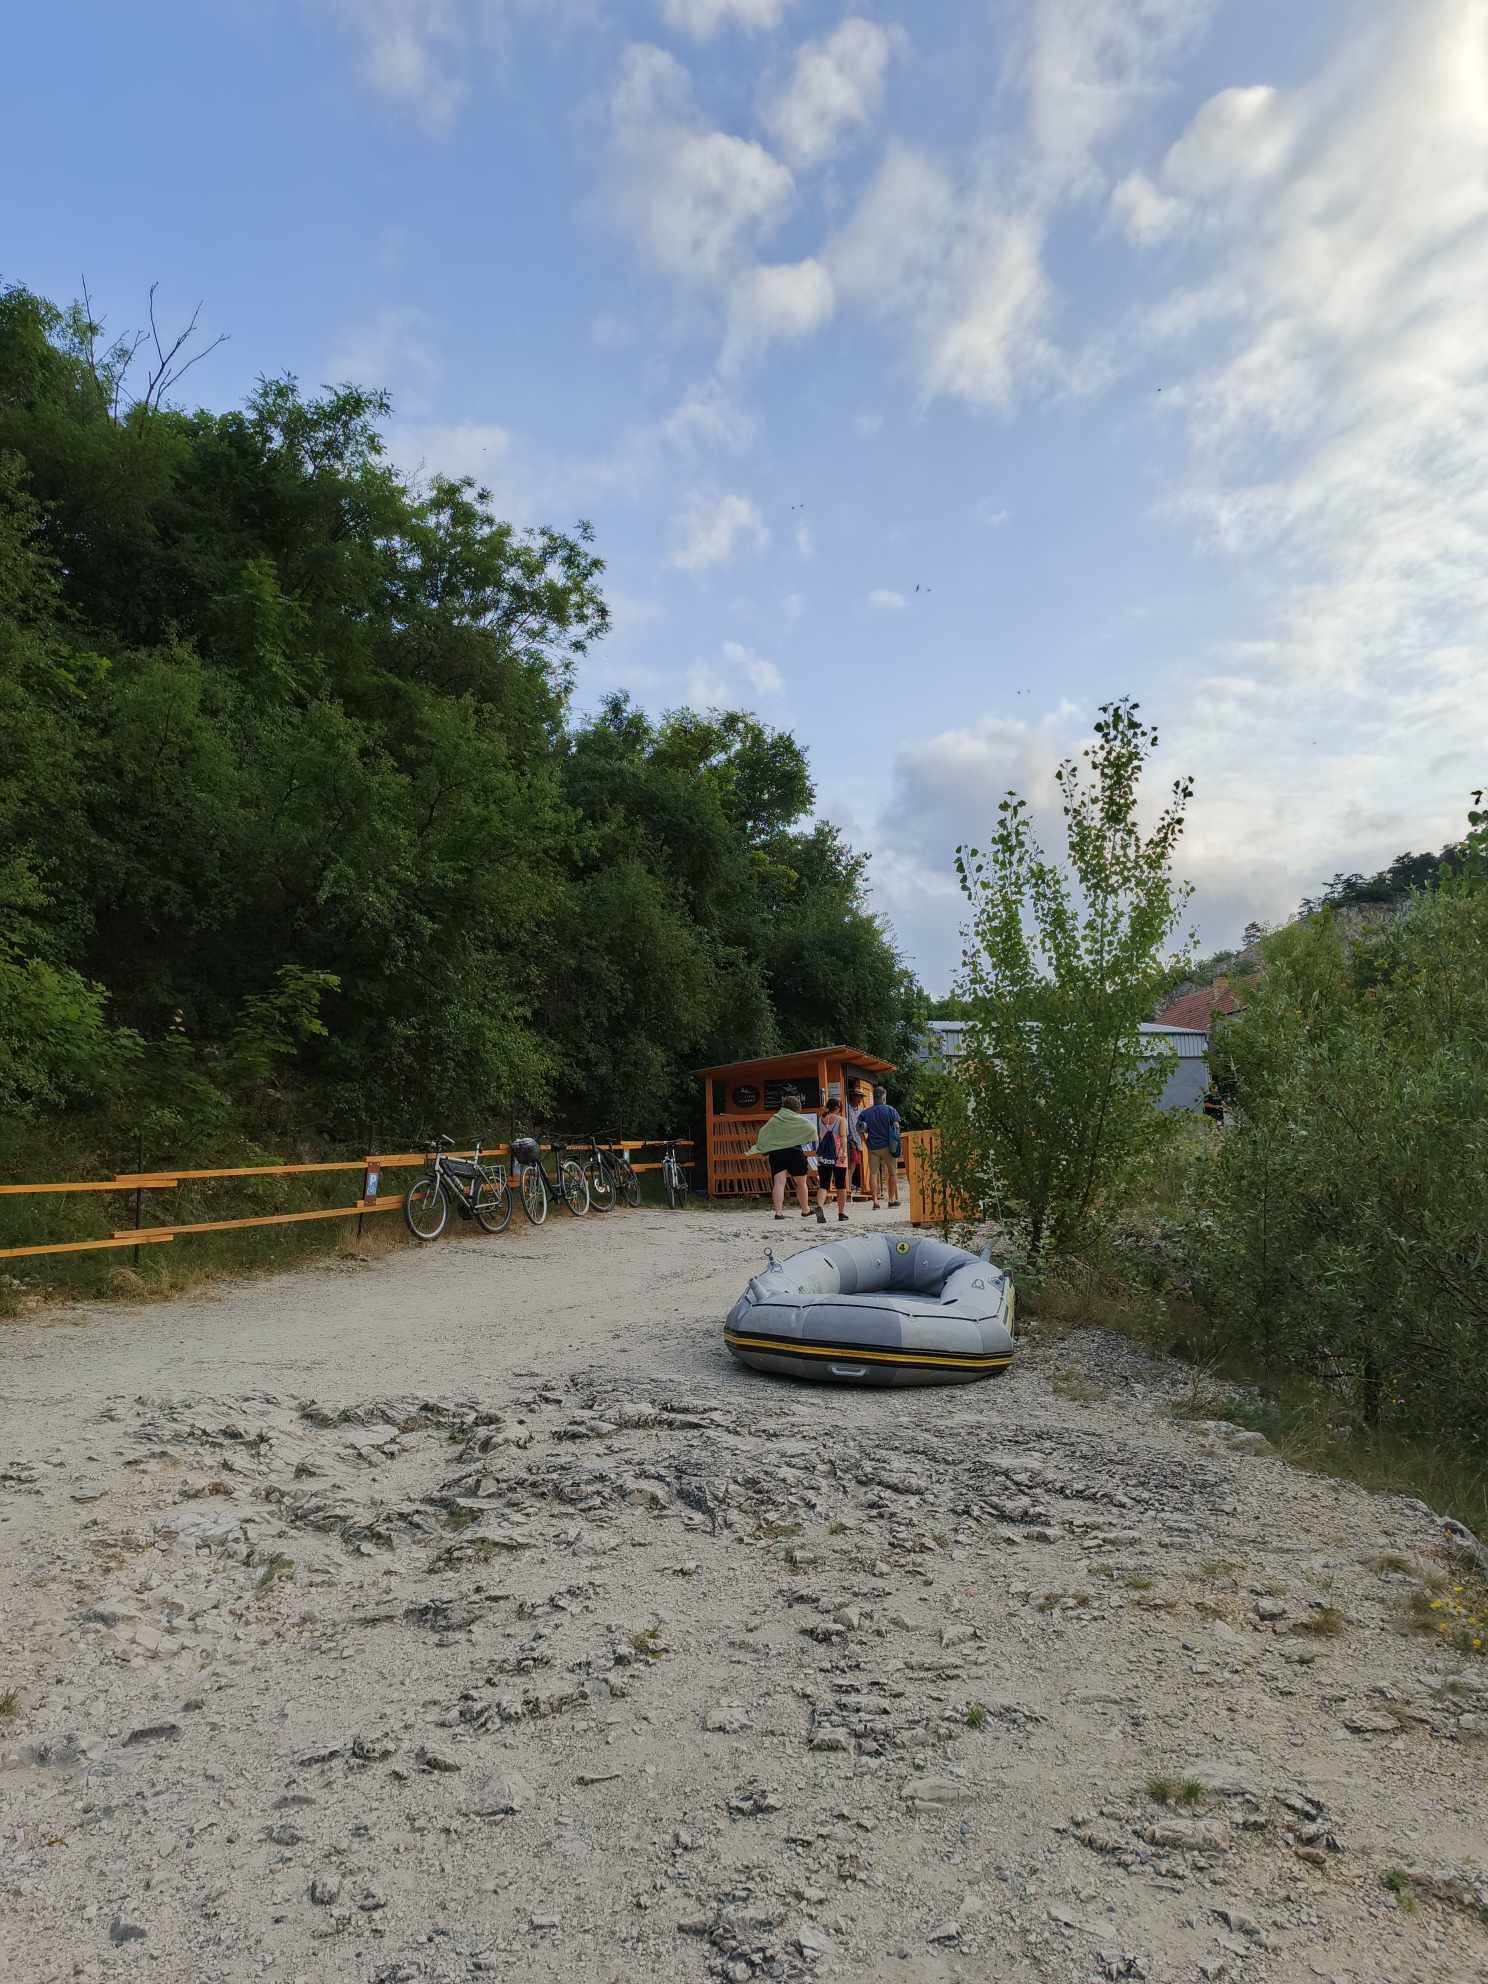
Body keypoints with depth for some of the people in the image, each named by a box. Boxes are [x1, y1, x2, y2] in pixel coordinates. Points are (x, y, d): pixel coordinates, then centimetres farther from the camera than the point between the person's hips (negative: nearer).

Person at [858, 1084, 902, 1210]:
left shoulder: (865, 1113, 6)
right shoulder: (890, 1110, 1)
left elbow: (860, 1130, -1)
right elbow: (896, 1126, -3)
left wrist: (866, 1142, 10)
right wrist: (896, 1142, 8)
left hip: (872, 1147, 2)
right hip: (887, 1146, -2)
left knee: (873, 1173, 3)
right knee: (892, 1173, 11)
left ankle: (875, 1201, -3)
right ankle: (892, 1199, 13)